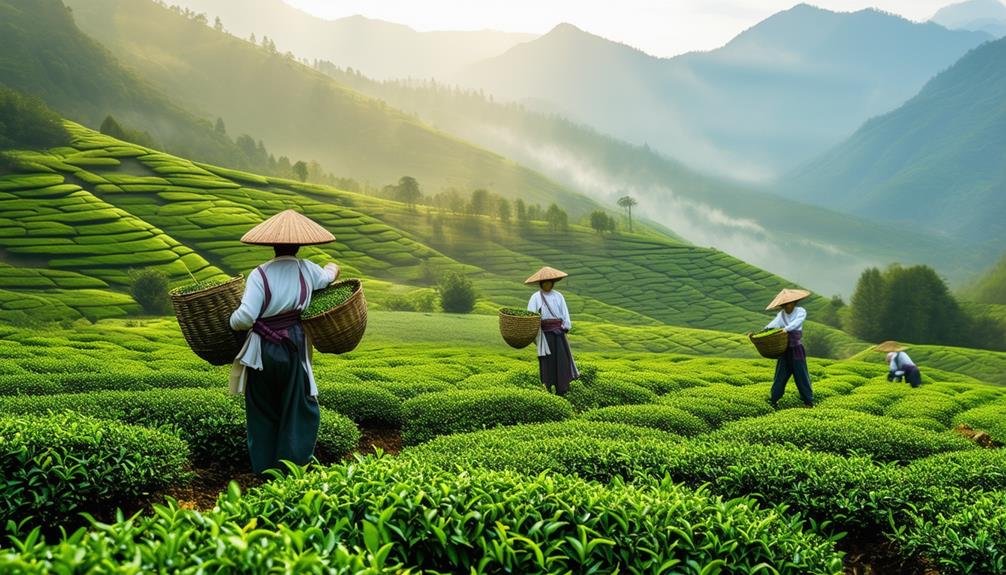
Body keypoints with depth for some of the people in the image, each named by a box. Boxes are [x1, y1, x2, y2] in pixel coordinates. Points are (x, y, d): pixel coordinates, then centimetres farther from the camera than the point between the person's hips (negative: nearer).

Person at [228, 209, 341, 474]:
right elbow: (330, 275, 22)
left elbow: (244, 318, -20)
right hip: (294, 350, 1)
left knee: (263, 412, 15)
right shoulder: (308, 270, -3)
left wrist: (232, 320, 2)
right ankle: (292, 463, 15)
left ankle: (265, 468, 25)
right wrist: (332, 267, 44)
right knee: (300, 409, 13)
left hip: (262, 351, -1)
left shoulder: (260, 274, -12)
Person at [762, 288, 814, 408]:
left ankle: (809, 401, 7)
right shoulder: (781, 315, 5)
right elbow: (772, 325, -11)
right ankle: (773, 400, 12)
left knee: (801, 374, -1)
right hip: (784, 349, 3)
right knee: (780, 374, 7)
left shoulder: (801, 312, -4)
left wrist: (786, 329, -43)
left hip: (797, 350, -3)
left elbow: (796, 323, -24)